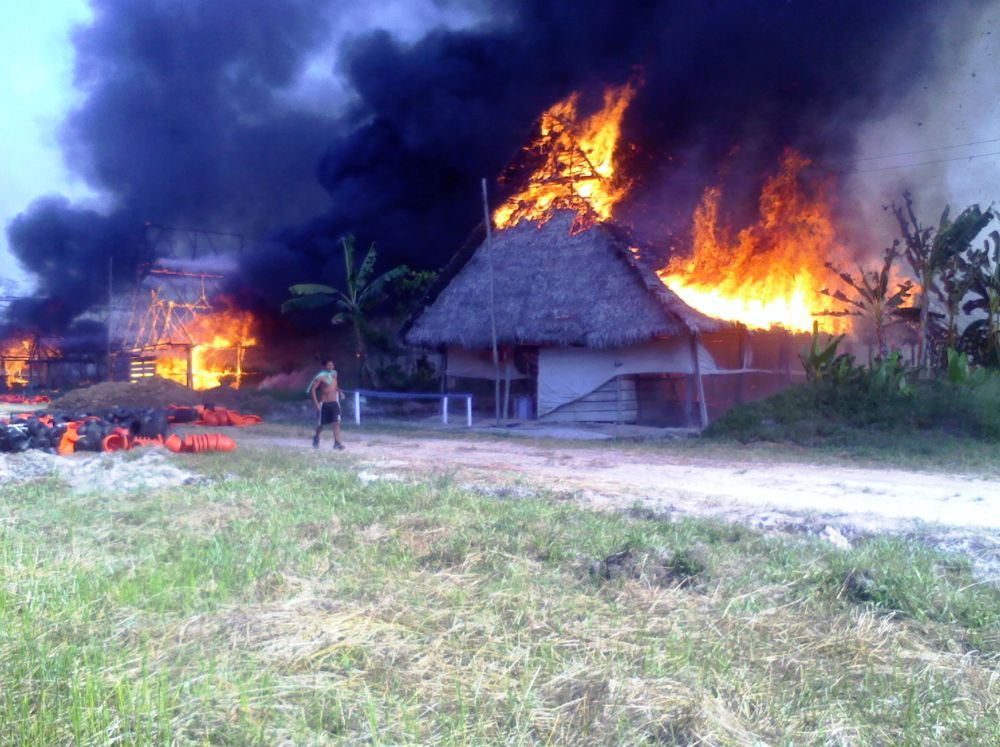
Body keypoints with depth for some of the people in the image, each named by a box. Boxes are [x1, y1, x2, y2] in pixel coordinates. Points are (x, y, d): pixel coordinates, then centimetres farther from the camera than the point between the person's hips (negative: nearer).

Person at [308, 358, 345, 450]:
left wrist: (340, 392, 6)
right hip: (324, 404, -4)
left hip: (334, 403, 4)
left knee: (337, 422, -9)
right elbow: (312, 389, -16)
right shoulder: (321, 377, -14)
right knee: (320, 424, 10)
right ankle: (316, 438, 39)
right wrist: (316, 403, -19)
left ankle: (337, 443, -10)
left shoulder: (334, 374, 6)